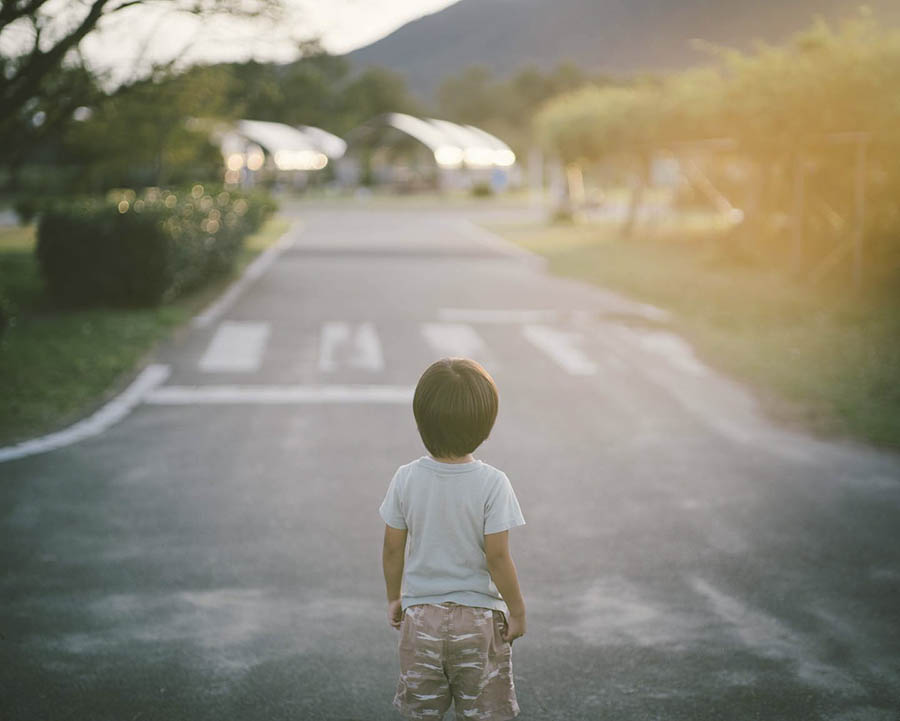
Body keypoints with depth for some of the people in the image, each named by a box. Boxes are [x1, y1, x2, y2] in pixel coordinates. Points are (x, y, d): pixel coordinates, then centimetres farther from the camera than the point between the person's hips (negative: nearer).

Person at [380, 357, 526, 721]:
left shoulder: (406, 479, -10)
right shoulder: (492, 483, -17)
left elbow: (393, 549, -2)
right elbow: (497, 557, -15)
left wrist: (394, 598, 14)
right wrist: (517, 610, -2)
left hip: (420, 617, 2)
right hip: (479, 617, -2)